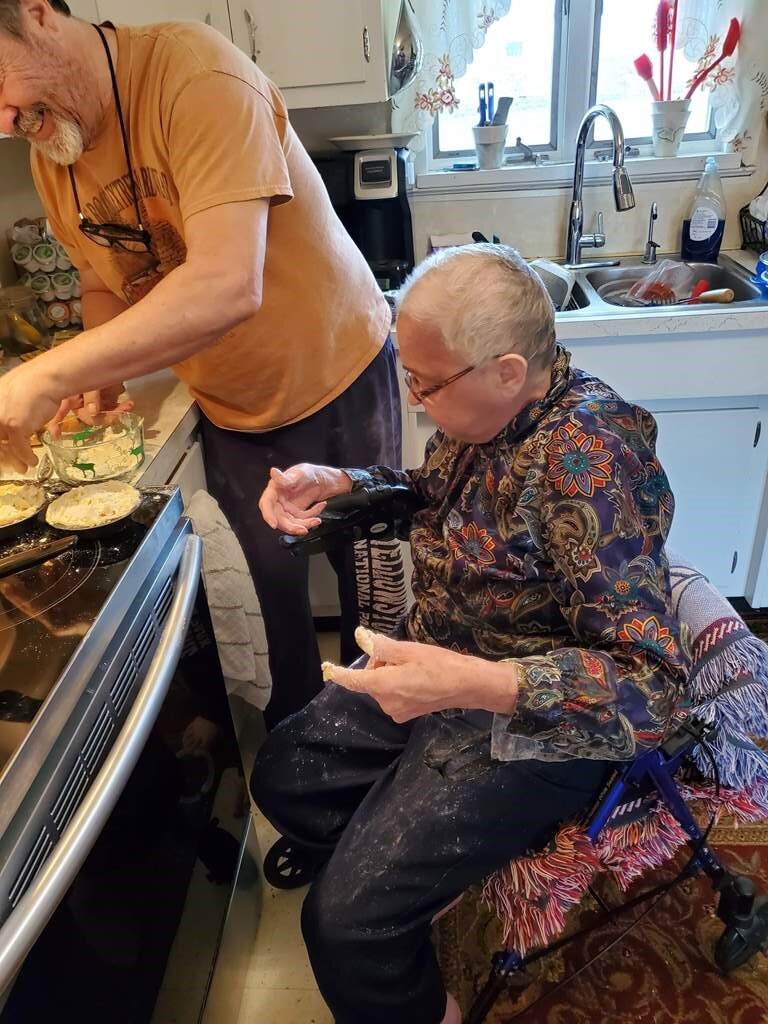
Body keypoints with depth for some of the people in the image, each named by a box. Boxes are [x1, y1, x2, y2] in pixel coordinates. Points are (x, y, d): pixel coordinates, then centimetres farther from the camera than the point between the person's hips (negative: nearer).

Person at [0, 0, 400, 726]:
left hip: (335, 383, -5)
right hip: (228, 410, 6)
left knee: (369, 582, 10)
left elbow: (228, 286, -35)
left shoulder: (196, 76, -23)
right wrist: (99, 375, -7)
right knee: (277, 590, 16)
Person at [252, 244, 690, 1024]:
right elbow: (438, 497, 14)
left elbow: (650, 682, -29)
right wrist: (336, 484, -3)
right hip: (441, 670, 8)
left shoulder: (587, 457, -28)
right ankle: (411, 882, 32)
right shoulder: (489, 408, -5)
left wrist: (467, 683, -40)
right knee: (282, 776, 12)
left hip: (533, 720, -8)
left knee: (347, 921, -12)